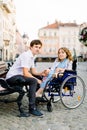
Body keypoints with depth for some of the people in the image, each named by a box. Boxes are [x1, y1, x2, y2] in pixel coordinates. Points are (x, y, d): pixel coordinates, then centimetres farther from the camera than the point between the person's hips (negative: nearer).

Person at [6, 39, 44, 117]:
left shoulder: (32, 56, 13)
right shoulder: (26, 55, -17)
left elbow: (33, 71, 13)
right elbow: (25, 73, -23)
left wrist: (42, 73, -5)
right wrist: (37, 80, -17)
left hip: (19, 76, 10)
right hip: (12, 77, -10)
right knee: (34, 81, -30)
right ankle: (32, 108, -25)